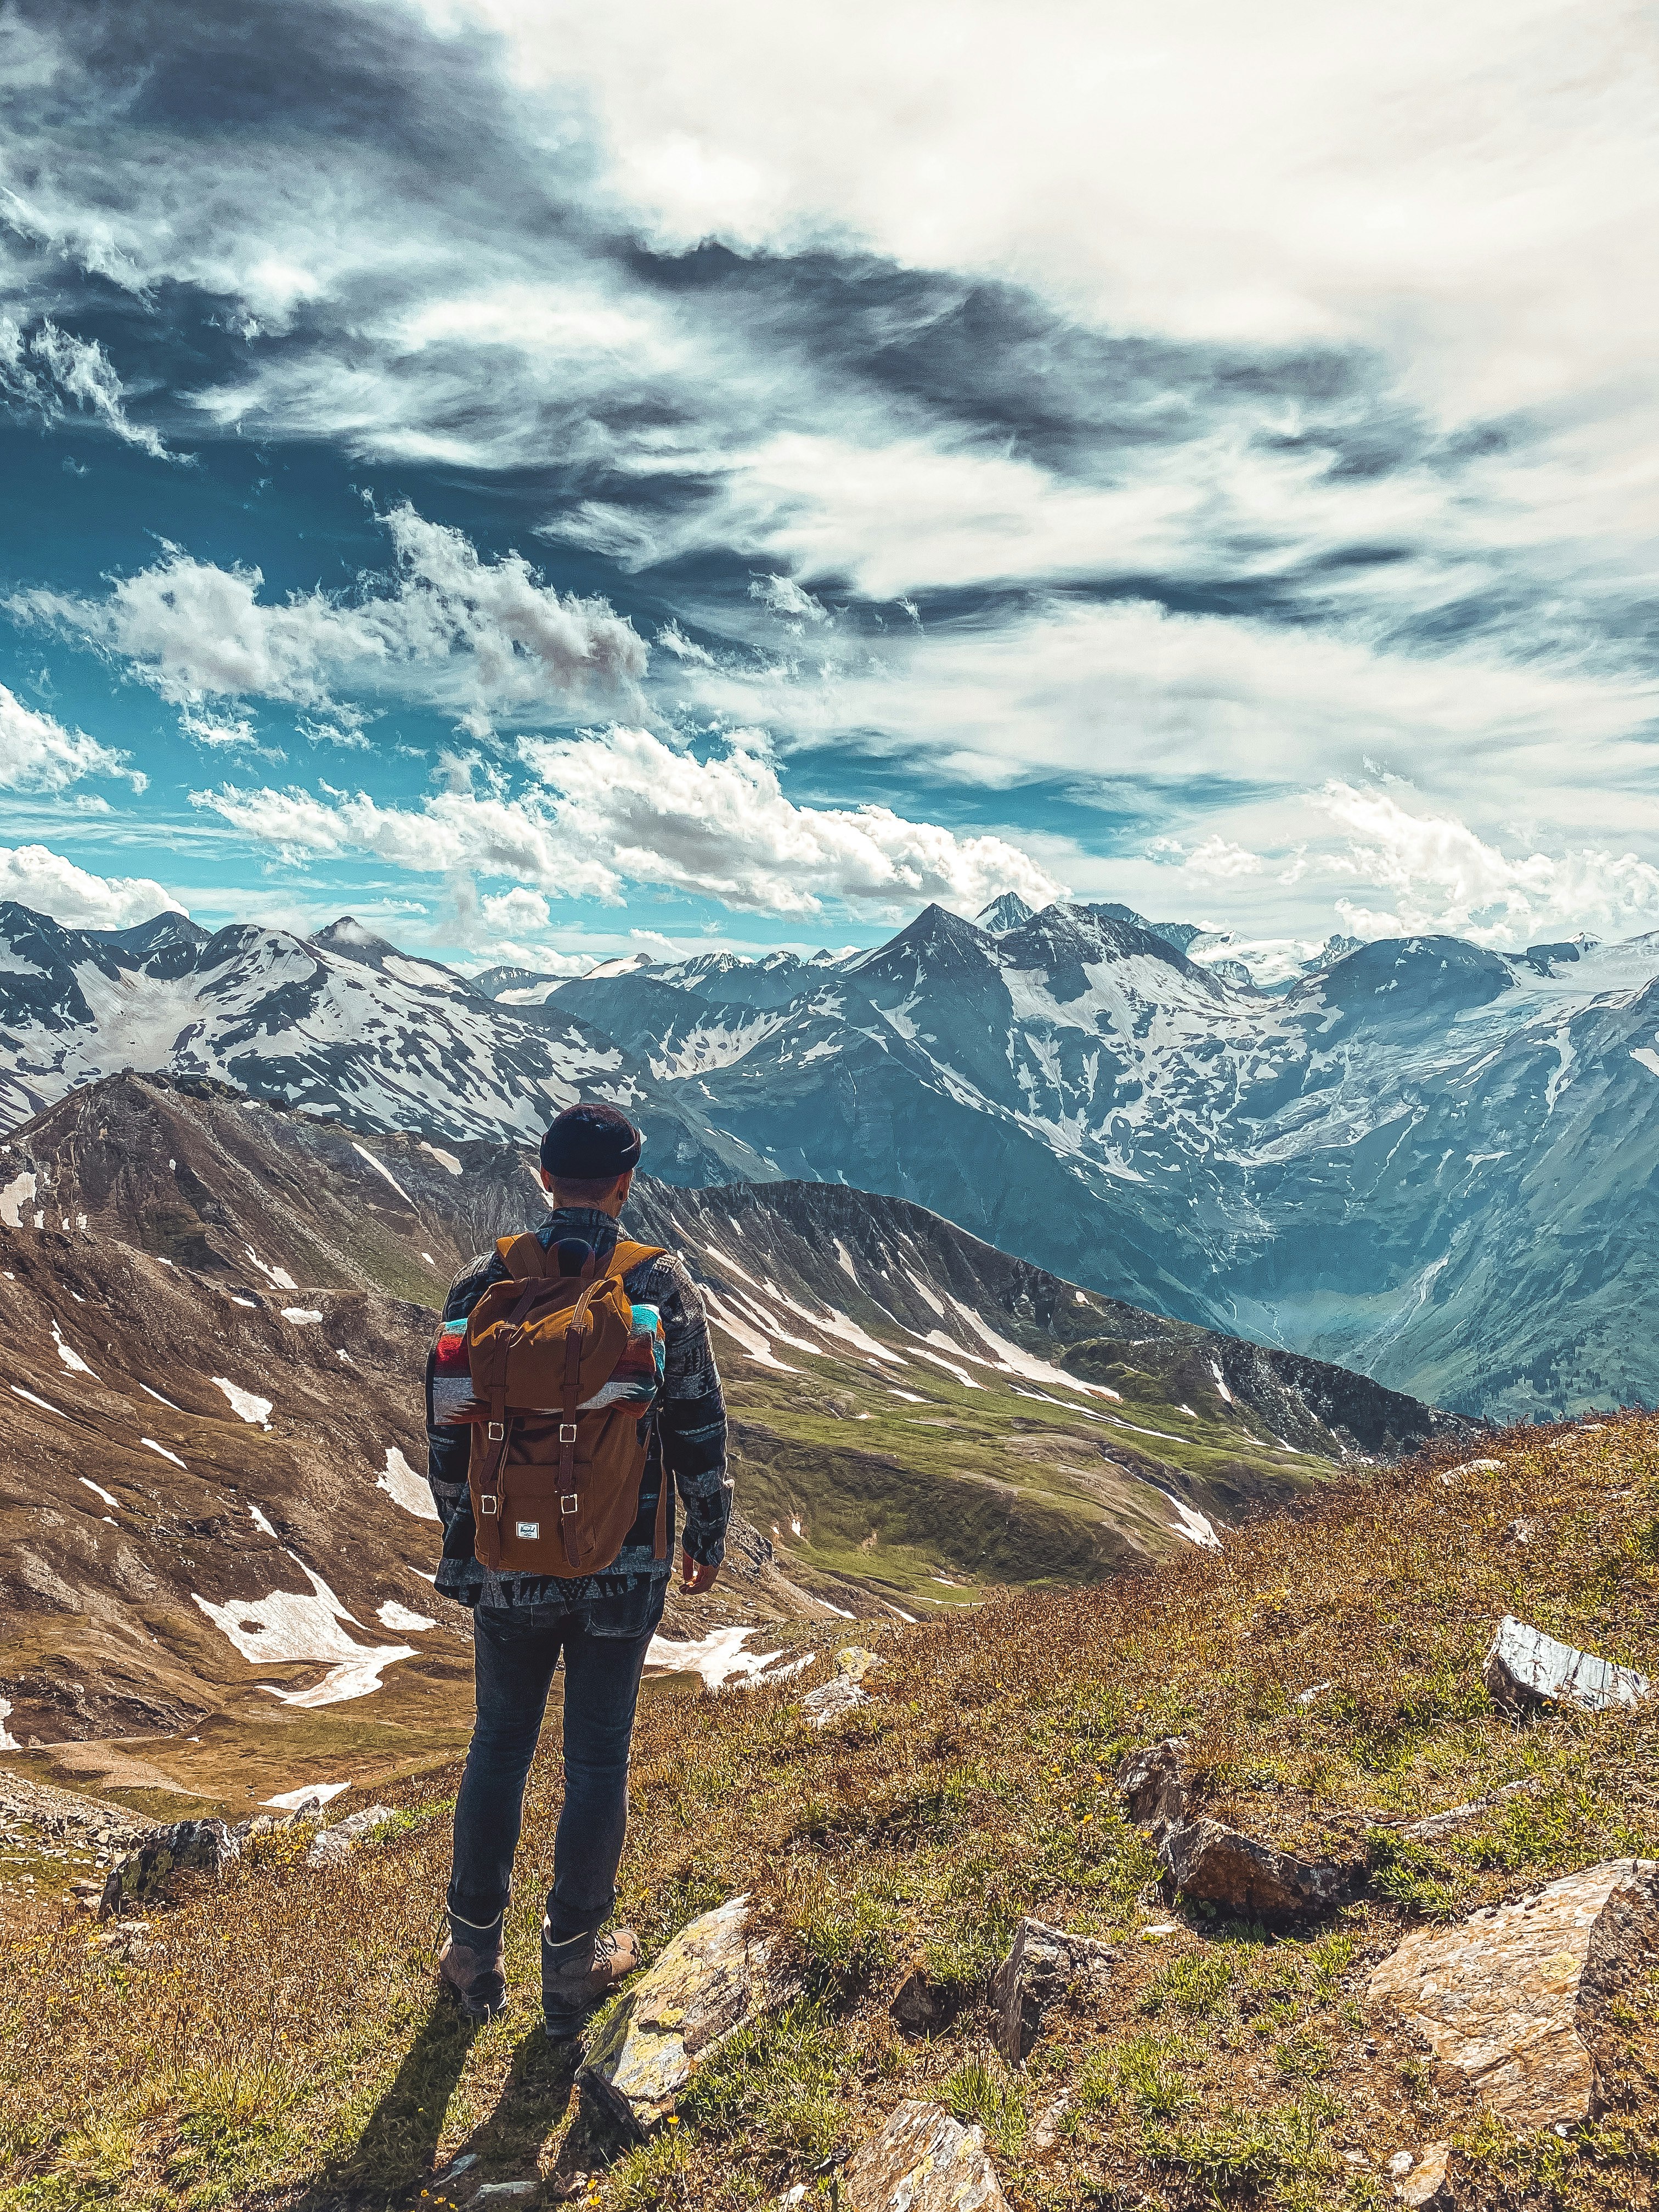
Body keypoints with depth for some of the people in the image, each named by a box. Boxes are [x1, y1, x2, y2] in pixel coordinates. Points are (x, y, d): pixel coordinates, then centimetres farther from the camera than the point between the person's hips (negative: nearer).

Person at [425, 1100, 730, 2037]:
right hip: (624, 1567, -1)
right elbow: (701, 1431, -5)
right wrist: (710, 1537, 9)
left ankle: (476, 1954, 31)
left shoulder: (482, 1285, -6)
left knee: (500, 1748, 18)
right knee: (598, 1760, 12)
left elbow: (448, 1437, 1)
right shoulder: (663, 1289, -11)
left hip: (508, 1565, 2)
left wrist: (459, 1541, 15)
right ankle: (573, 1962, 26)